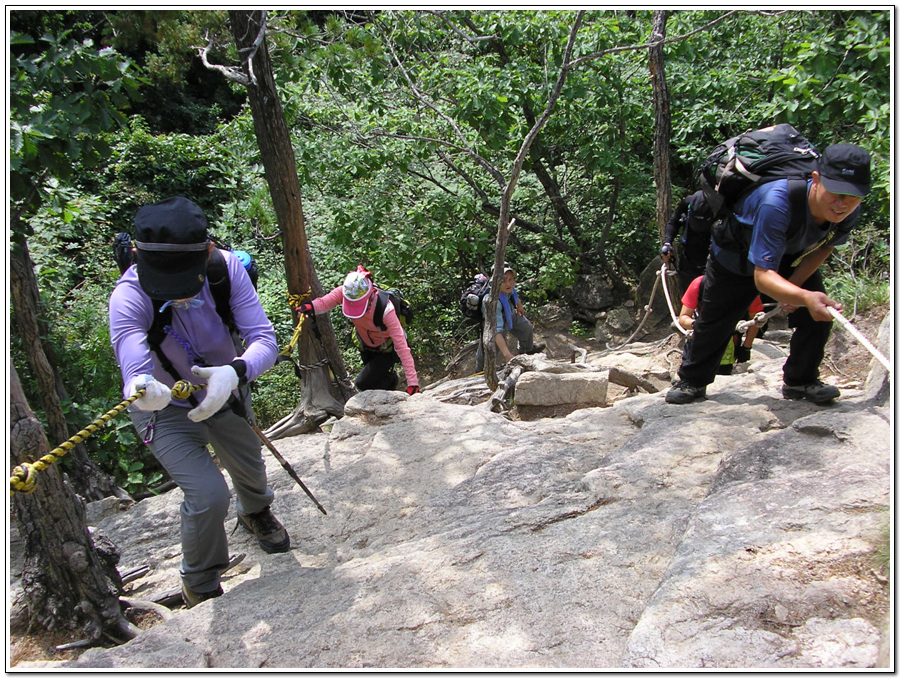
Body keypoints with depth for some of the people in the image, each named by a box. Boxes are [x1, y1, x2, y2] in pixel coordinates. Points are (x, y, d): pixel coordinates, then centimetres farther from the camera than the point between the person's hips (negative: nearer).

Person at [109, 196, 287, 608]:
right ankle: (199, 588, 16)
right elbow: (134, 365, -48)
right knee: (209, 495, -17)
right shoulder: (129, 297, -35)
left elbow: (264, 340, -33)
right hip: (167, 410, -3)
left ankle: (254, 512, 63)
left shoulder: (227, 268, -29)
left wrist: (235, 372, -53)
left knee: (250, 468, 23)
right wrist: (143, 389, -72)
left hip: (223, 393, 4)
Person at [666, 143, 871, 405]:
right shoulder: (776, 202, -47)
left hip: (793, 257, 5)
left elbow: (824, 247, -3)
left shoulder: (848, 211, -26)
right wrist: (804, 297, -68)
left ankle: (800, 381, 14)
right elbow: (762, 276, -50)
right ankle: (691, 381, 21)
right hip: (735, 256, -5)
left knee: (820, 314, -5)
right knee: (715, 321, 0)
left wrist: (794, 285, -19)